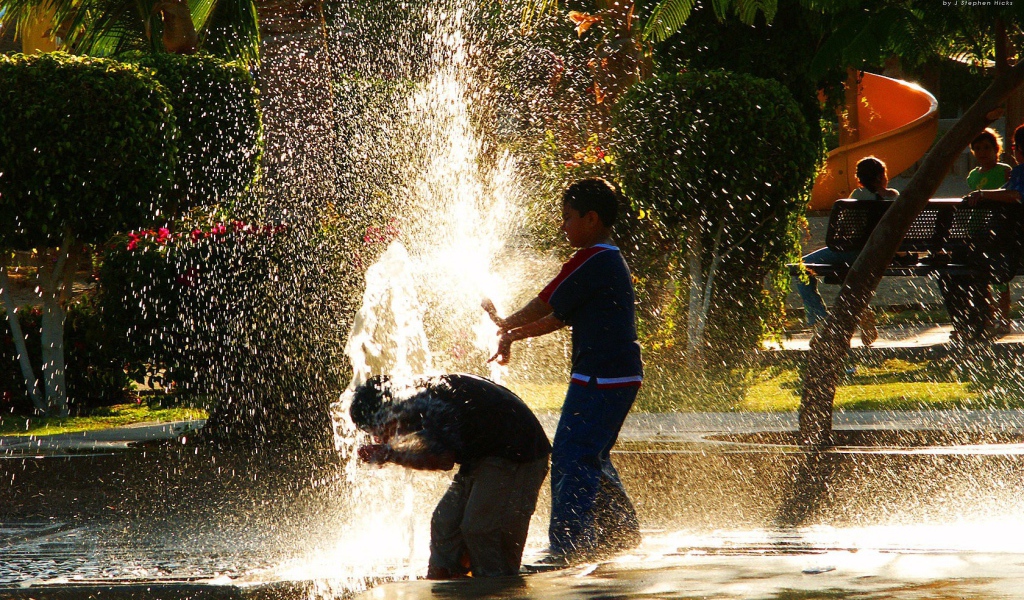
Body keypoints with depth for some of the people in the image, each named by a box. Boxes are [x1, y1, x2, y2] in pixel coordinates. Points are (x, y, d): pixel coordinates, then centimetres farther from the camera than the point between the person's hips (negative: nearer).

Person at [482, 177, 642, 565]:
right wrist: (513, 335, 17)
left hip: (599, 380, -10)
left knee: (572, 461, -10)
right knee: (592, 460, 20)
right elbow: (560, 319, 20)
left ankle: (566, 546, -13)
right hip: (622, 377, 10)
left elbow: (544, 307, -8)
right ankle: (622, 533, 28)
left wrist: (505, 325, 9)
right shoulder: (613, 262, 17)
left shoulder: (590, 262, -14)